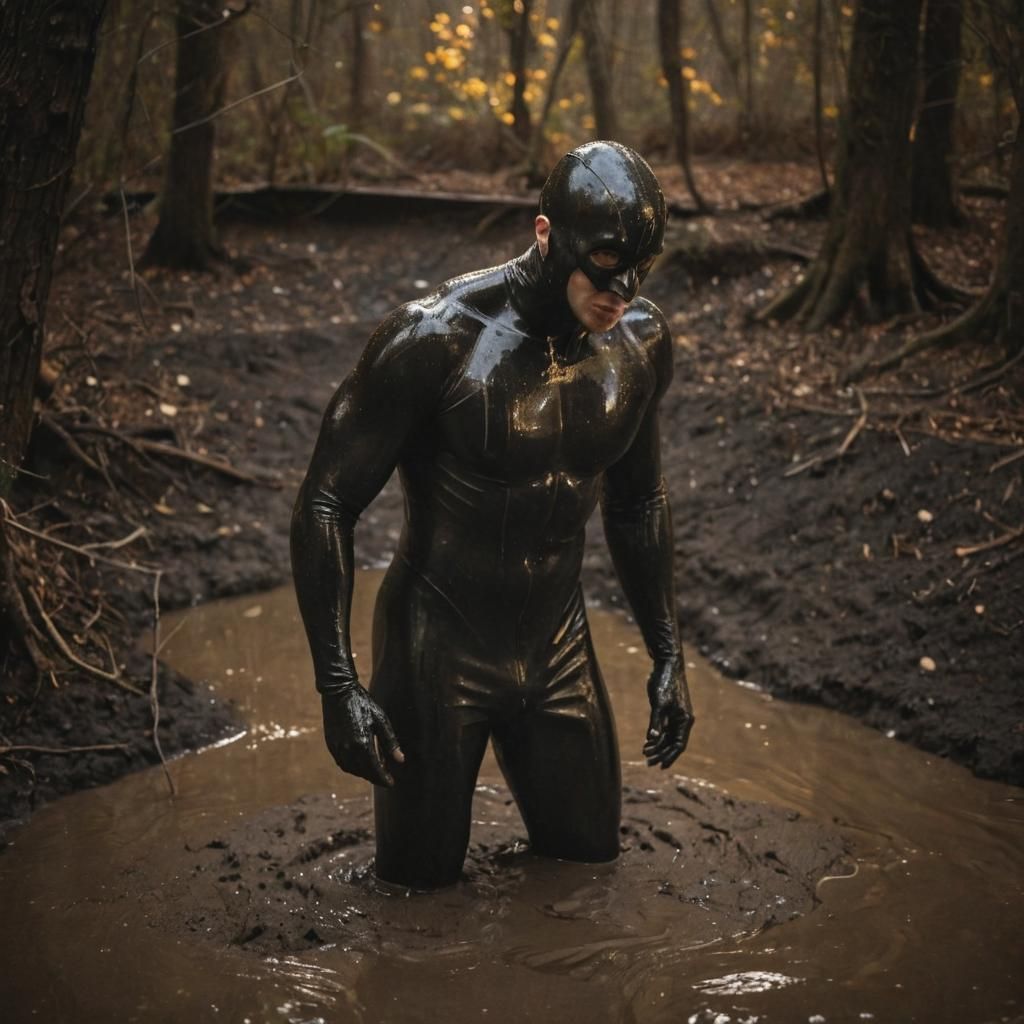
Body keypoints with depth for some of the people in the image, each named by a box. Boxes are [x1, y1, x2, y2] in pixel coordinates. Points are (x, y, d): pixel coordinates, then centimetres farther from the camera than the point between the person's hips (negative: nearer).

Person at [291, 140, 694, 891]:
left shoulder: (642, 343, -6)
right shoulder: (436, 339, -24)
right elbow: (326, 505, -18)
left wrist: (668, 655, 11)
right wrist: (338, 688, -22)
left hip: (559, 648, 5)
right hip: (439, 650, -5)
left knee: (590, 860, 18)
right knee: (422, 883, 8)